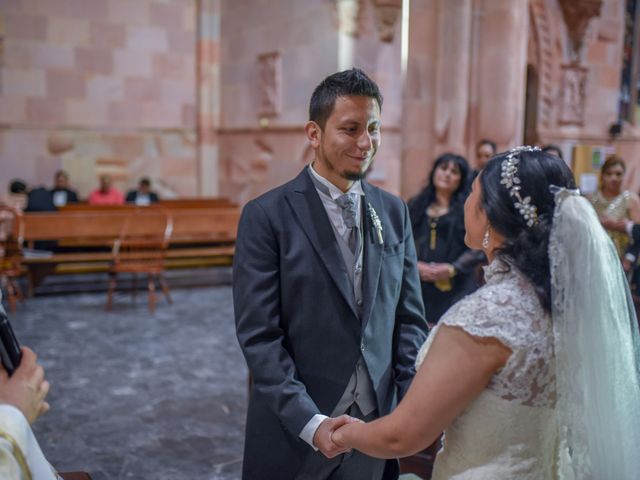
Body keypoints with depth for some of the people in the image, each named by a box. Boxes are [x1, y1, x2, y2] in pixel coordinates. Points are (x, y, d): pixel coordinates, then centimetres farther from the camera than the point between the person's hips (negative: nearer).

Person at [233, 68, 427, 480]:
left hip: (376, 427, 4)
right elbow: (258, 335, -13)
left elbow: (409, 318, 5)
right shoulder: (266, 216, -10)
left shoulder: (394, 212, 4)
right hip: (294, 431, -4)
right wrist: (309, 422, -21)